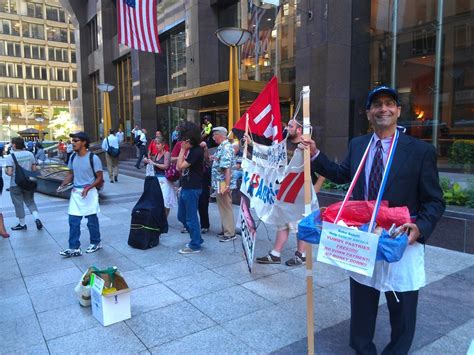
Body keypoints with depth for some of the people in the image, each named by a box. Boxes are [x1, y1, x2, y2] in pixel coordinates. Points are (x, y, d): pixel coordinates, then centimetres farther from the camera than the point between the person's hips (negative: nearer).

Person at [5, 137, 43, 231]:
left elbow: (9, 172, -18)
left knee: (18, 204, 9)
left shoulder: (11, 156, -14)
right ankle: (37, 218, -1)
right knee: (30, 202, 17)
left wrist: (6, 171, 3)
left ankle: (22, 224, 20)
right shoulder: (30, 154, -3)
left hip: (15, 184, -4)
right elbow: (34, 169, 1)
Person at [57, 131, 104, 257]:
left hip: (89, 192, -5)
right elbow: (71, 173, 15)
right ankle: (74, 248, 10)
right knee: (73, 221, 3)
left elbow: (100, 178, -11)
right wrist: (62, 184, -2)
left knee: (92, 220, 9)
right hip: (75, 192, 5)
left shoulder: (93, 158, -14)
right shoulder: (73, 157, 4)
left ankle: (96, 243, 27)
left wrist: (88, 187, -25)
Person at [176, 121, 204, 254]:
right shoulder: (190, 149, 10)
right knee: (181, 216, 18)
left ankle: (195, 245, 15)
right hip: (185, 187, 10)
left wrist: (183, 149, -13)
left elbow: (180, 166, -17)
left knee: (191, 218, 1)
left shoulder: (196, 151, -17)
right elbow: (178, 166, 11)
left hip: (192, 189, -10)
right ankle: (197, 239, 31)